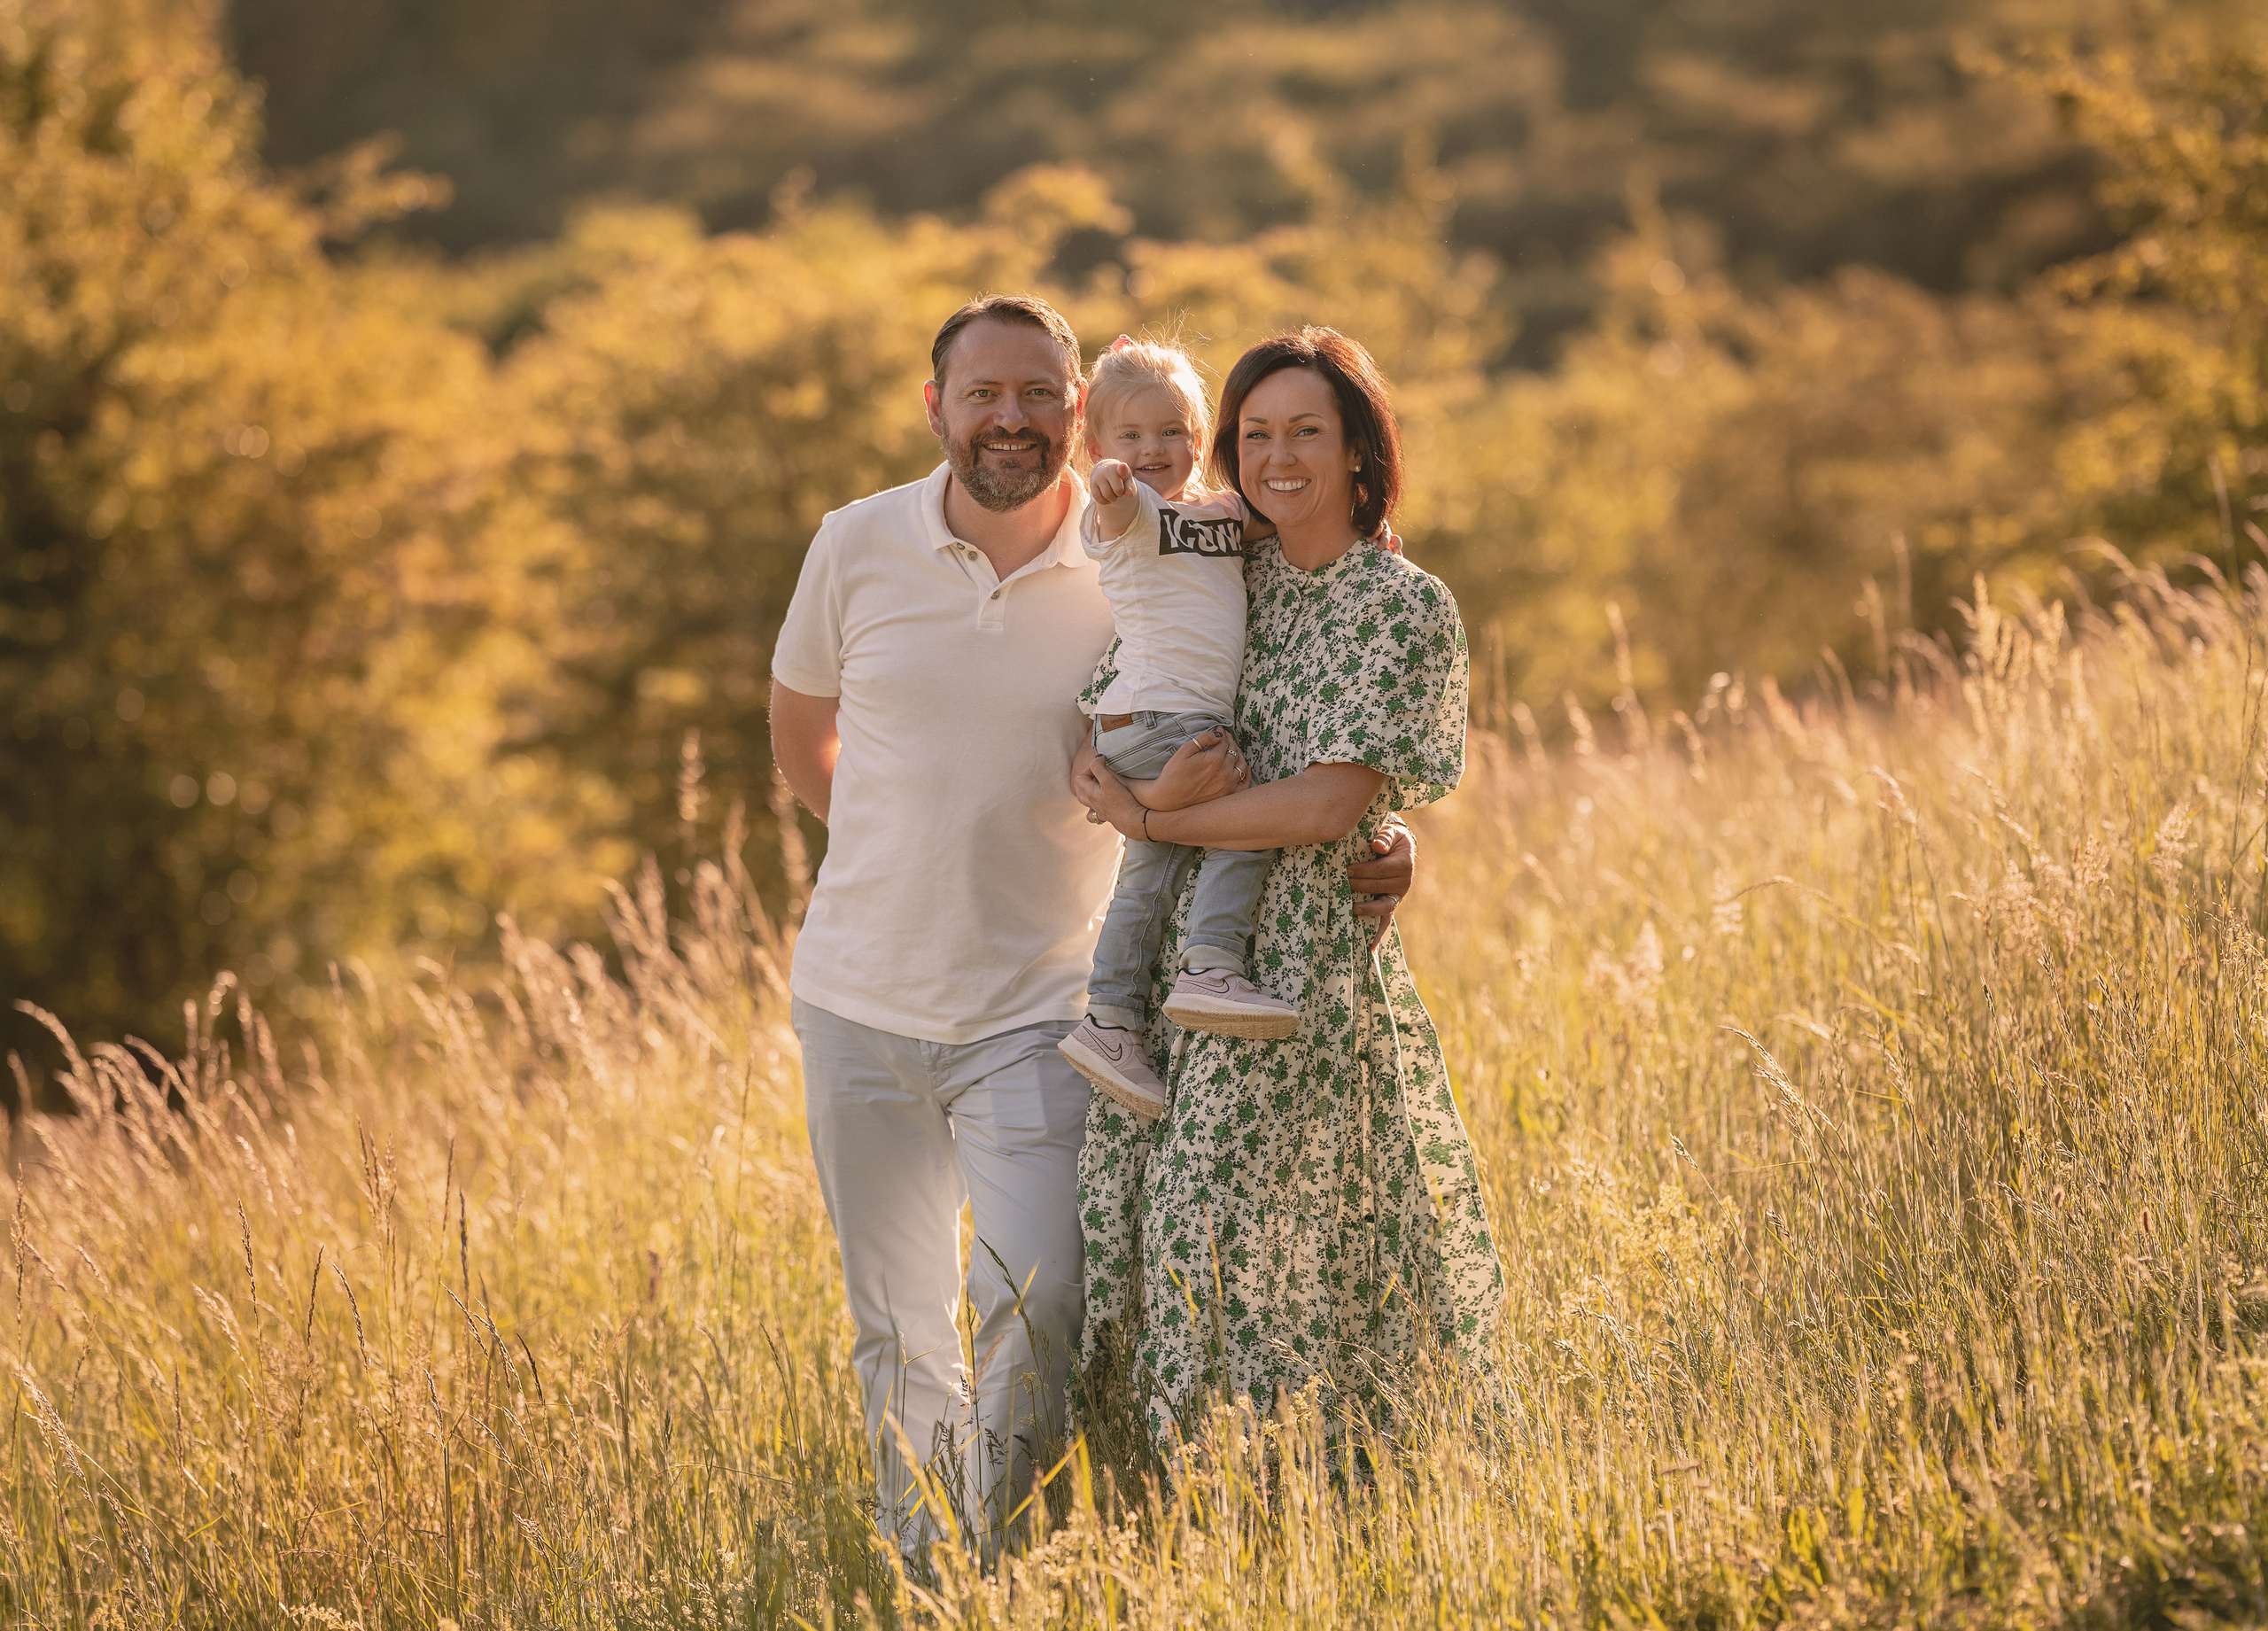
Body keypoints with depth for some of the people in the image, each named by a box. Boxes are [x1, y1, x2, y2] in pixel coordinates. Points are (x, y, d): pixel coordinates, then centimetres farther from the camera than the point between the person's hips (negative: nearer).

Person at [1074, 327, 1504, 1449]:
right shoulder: (1232, 572, 12)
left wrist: (1150, 819, -9)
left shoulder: (1408, 610, -6)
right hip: (1178, 939, 6)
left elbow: (1326, 806, -14)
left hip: (1299, 955, -6)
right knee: (1126, 1181, 1)